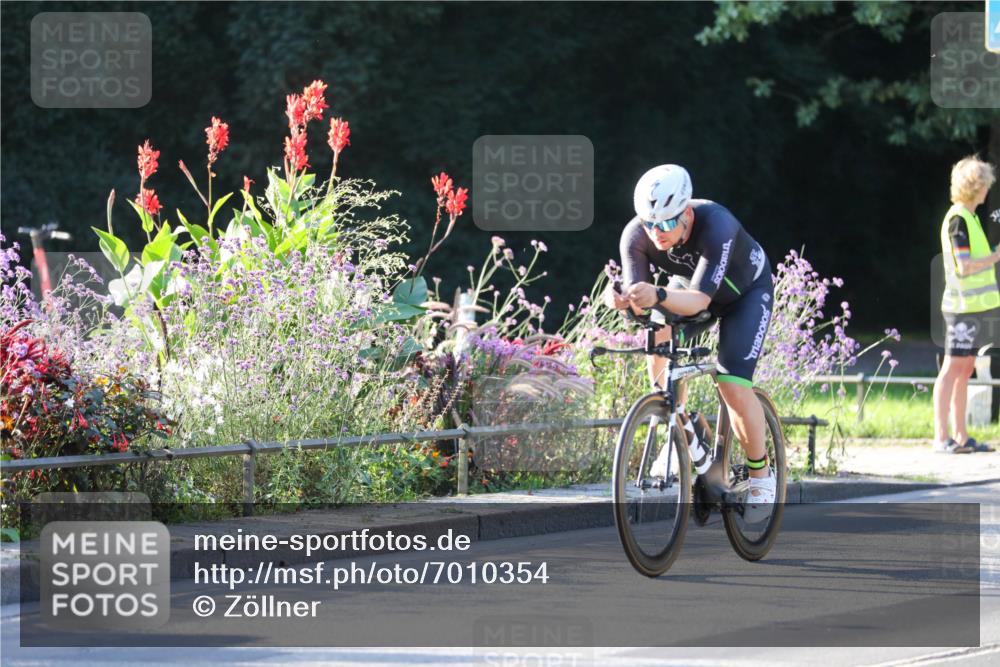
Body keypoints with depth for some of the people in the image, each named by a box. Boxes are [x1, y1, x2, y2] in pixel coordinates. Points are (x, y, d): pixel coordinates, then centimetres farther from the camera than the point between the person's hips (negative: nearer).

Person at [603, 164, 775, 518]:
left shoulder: (716, 226, -42)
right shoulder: (636, 235, -29)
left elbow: (699, 300, -49)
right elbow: (638, 299, -32)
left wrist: (658, 295, -68)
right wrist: (623, 300, -56)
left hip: (747, 291, -5)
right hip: (689, 281, 5)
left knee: (733, 385, -19)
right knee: (659, 338, -23)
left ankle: (761, 475, 2)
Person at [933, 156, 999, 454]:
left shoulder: (968, 217, 16)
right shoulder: (958, 220, -14)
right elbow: (964, 266, -20)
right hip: (964, 305, -10)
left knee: (965, 370, 10)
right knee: (953, 367, -8)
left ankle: (961, 436, 13)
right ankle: (941, 437, -7)